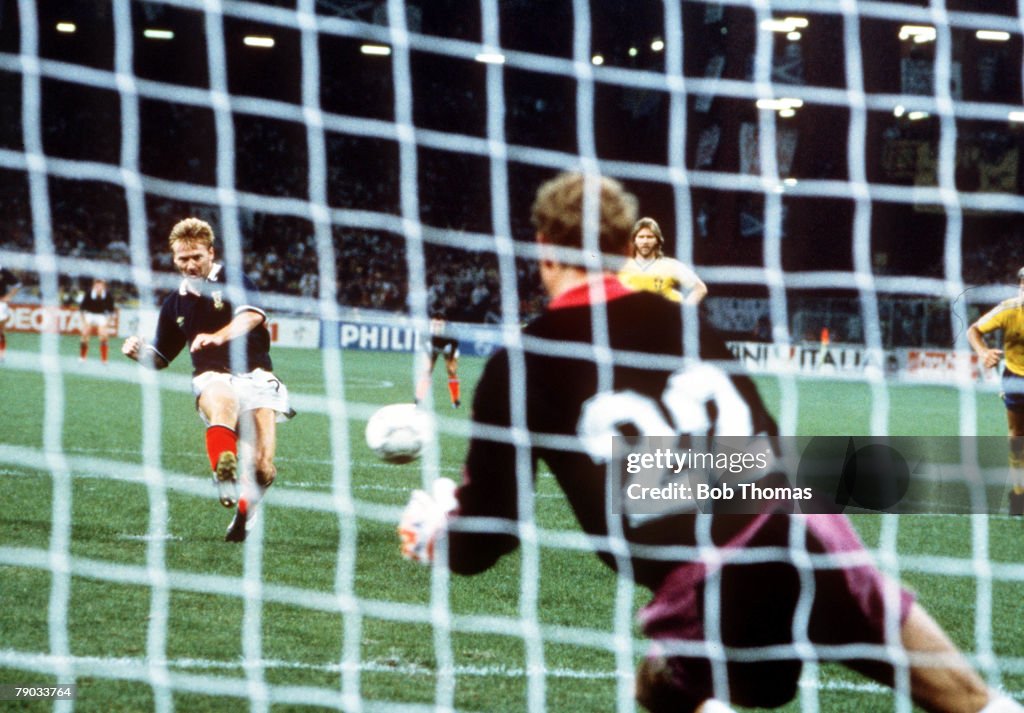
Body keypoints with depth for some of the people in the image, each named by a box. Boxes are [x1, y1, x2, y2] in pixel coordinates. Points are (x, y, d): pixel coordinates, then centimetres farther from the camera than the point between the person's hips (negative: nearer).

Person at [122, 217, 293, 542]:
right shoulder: (175, 303, 16)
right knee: (222, 402, -39)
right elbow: (160, 356, 25)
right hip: (212, 378, 2)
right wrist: (138, 352, 0)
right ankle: (225, 475, -57)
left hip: (254, 375, -1)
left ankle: (245, 509, 15)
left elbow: (252, 315, -20)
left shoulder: (234, 282, 2)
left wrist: (218, 336, -40)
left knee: (263, 467, -15)